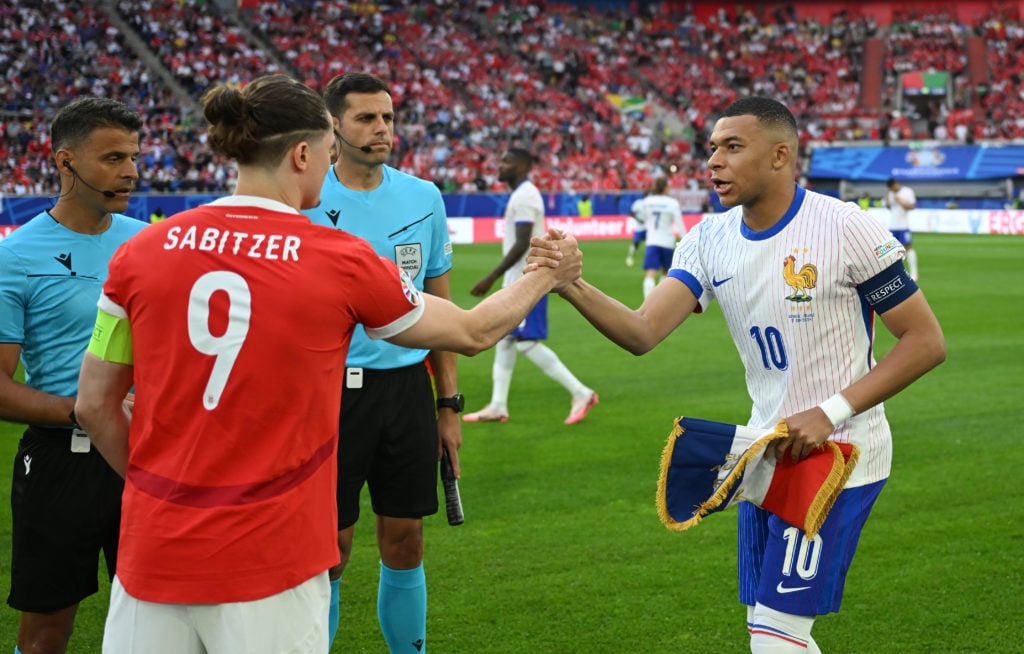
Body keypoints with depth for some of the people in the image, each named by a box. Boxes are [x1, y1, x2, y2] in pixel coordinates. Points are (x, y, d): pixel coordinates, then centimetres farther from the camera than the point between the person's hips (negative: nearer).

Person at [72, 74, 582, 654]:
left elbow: (94, 404, 6)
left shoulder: (141, 251, 0)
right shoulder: (344, 262, -6)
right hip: (270, 563, -3)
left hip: (152, 557, 3)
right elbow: (473, 332, 10)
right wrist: (547, 276, 27)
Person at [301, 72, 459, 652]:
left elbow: (440, 305, 12)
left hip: (407, 383, 3)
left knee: (405, 544, 8)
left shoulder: (424, 198, 6)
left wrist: (449, 403, 10)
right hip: (332, 388, -3)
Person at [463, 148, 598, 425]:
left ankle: (580, 393, -4)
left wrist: (491, 278, -24)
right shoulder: (522, 194, 15)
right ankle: (498, 406, 16)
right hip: (518, 280, 11)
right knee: (504, 340, 11)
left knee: (526, 342, -10)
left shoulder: (524, 196, -17)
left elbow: (521, 244, -24)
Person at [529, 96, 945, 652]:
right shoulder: (711, 239, 1)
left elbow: (926, 341, -12)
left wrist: (832, 411, -20)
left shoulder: (843, 228, -16)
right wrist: (574, 288, -28)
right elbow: (642, 332, -9)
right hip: (766, 456, 7)